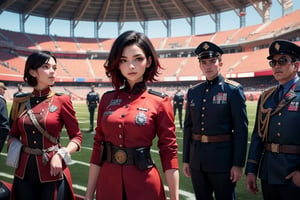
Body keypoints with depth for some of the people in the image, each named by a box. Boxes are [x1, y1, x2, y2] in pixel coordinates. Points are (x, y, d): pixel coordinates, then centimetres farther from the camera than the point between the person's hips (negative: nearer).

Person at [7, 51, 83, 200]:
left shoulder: (62, 100, -6)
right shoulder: (20, 102, 2)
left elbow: (77, 137, -2)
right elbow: (13, 134, 14)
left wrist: (60, 155, -17)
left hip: (52, 172, -3)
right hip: (24, 172, 3)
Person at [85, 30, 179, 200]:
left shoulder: (160, 102, -7)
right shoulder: (107, 99, 2)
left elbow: (169, 153, -7)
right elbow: (98, 146, 3)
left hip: (145, 186, -3)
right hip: (108, 183, 3)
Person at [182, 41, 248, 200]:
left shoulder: (233, 90, -6)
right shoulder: (193, 92, 7)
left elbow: (241, 129, -9)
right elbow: (188, 126, 9)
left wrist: (238, 164, -11)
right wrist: (185, 159, 9)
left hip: (222, 158, -4)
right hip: (197, 160, 5)